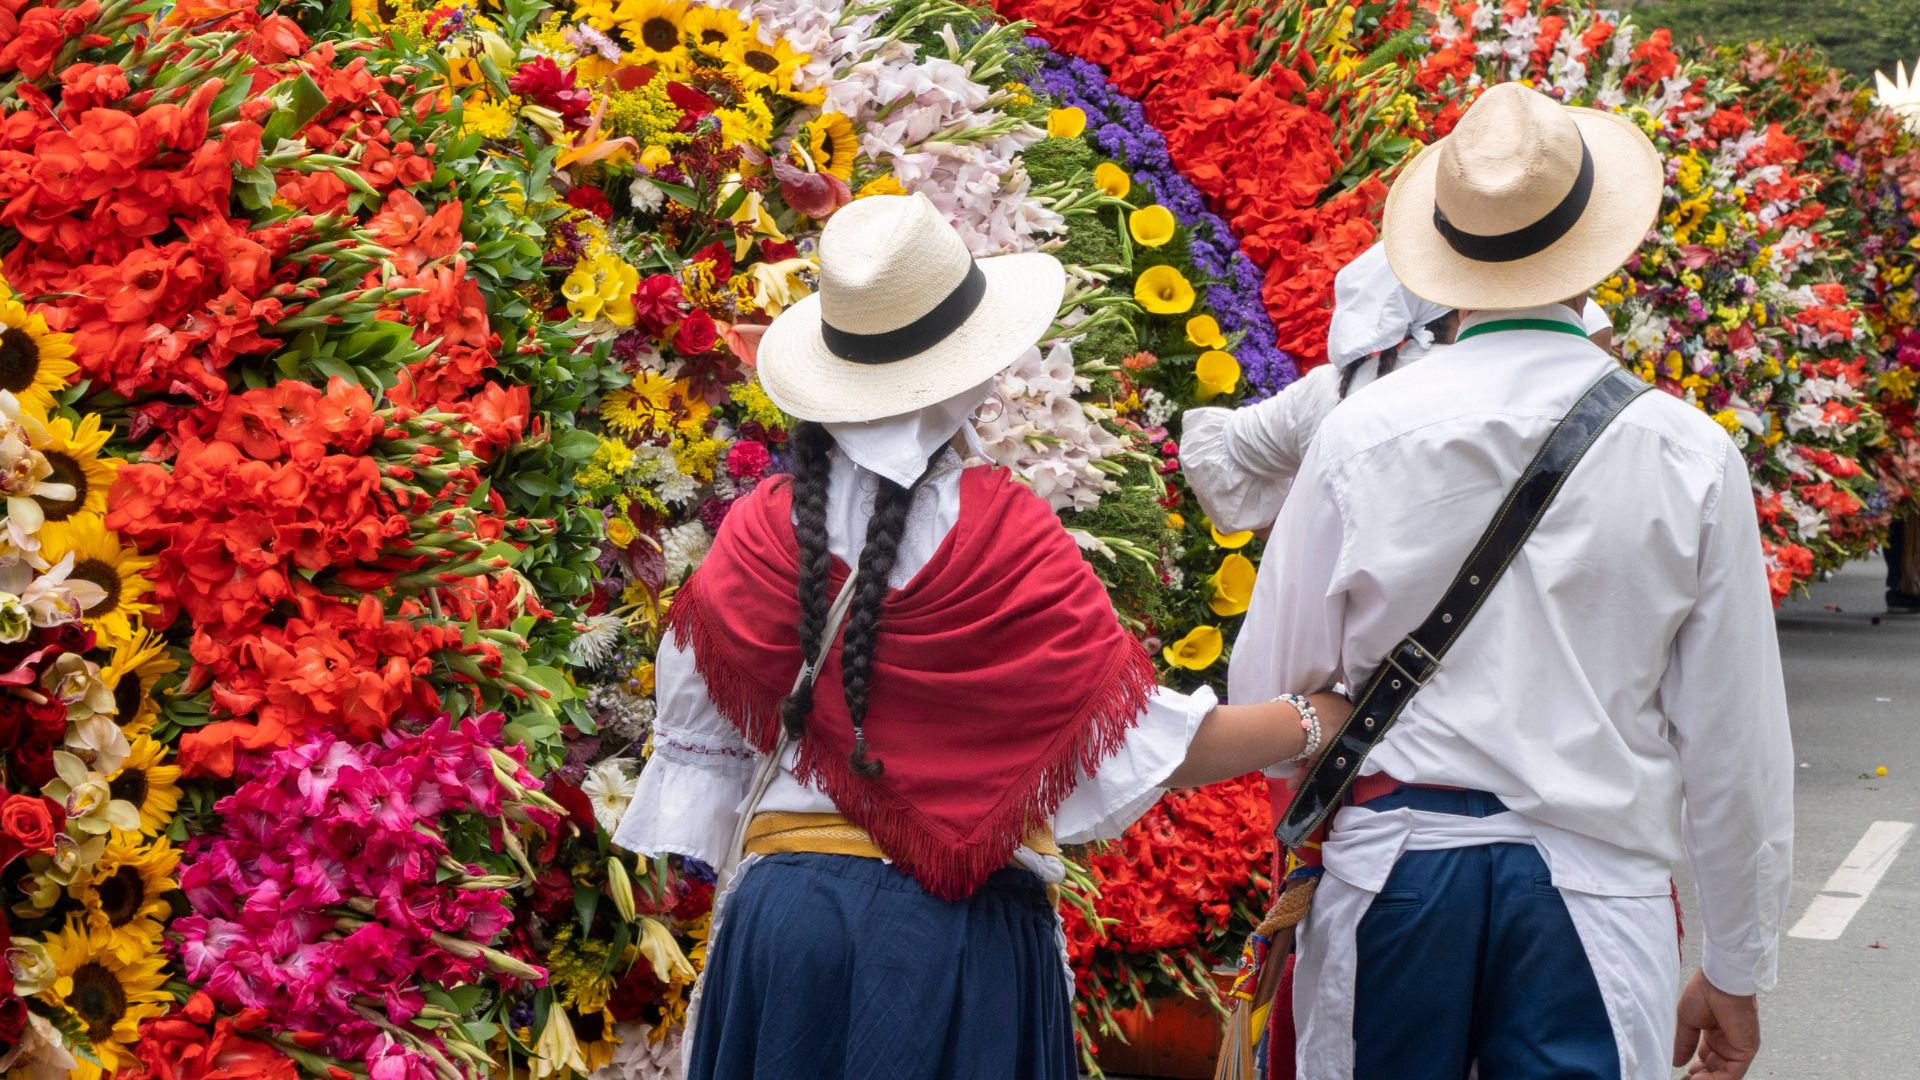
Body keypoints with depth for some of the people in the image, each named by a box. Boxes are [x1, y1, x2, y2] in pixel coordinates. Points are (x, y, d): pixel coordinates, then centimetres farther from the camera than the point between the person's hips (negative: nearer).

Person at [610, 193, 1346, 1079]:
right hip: (964, 929, -2)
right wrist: (1316, 722, 1)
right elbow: (1142, 742, -9)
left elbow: (698, 755, 7)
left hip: (782, 912, 3)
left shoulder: (755, 538, -2)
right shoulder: (1007, 536, -11)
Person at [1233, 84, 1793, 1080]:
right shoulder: (1691, 458, -4)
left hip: (1393, 867, 1)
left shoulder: (1360, 437, -4)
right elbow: (1736, 746, 1)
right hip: (1593, 884, -1)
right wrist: (1737, 971, 11)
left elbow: (1267, 698, 2)